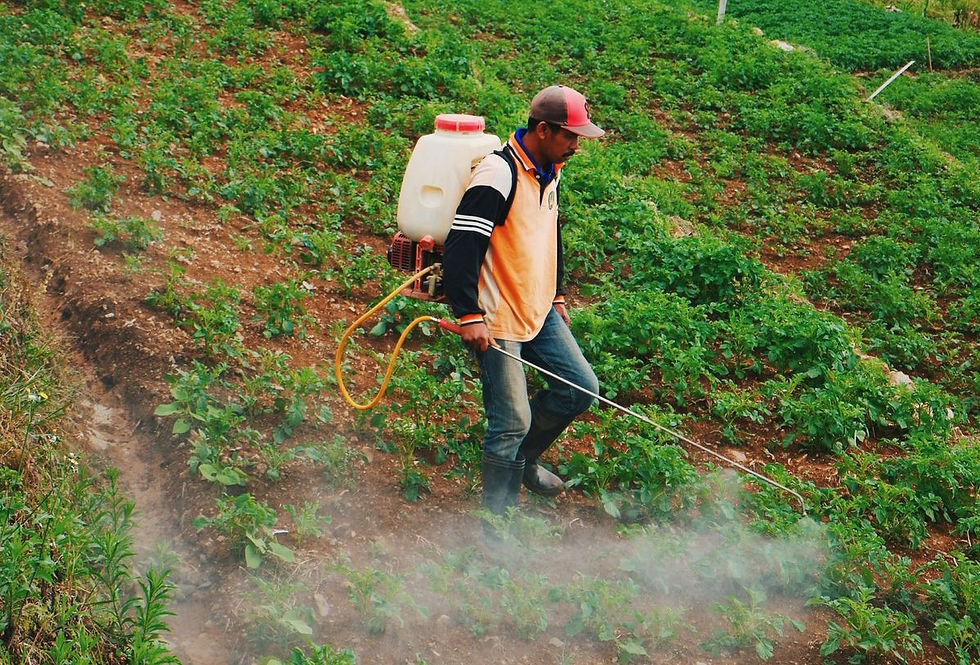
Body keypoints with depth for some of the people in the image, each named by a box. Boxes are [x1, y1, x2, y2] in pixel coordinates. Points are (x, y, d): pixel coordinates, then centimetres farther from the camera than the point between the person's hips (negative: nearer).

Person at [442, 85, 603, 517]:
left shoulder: (549, 171, 8)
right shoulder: (498, 176, -22)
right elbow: (460, 247, -26)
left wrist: (556, 295, 26)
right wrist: (469, 316, -29)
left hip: (538, 312, 9)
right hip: (496, 320, -9)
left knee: (581, 388, 8)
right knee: (512, 420, -5)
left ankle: (522, 459, 29)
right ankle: (498, 518, 11)